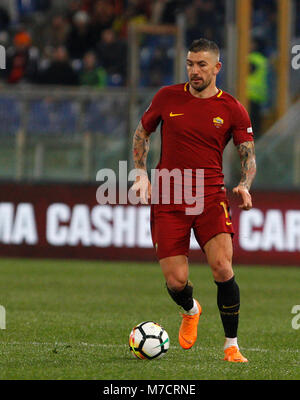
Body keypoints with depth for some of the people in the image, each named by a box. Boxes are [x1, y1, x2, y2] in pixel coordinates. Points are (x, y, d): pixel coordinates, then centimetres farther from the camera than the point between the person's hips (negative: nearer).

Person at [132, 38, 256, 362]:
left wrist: (244, 186, -16)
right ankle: (190, 311, 33)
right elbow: (142, 133, 17)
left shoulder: (232, 110, 1)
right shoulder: (167, 97, 4)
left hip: (210, 198, -1)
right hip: (167, 201, 1)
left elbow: (248, 155, 4)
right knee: (176, 281, -6)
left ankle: (231, 345, -4)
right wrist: (141, 174, 4)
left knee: (222, 268, -20)